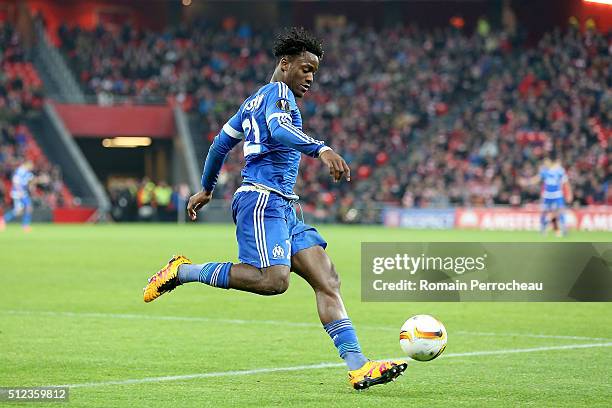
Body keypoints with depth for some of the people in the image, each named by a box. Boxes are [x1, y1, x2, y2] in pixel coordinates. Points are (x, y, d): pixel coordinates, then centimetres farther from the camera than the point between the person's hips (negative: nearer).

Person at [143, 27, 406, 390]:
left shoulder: (254, 101, 25)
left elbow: (221, 143, 33)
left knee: (328, 280, -4)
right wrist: (321, 149, -40)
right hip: (262, 200, -10)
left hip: (284, 209, 10)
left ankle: (358, 367, -14)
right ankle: (183, 271, -8)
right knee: (273, 280, -26)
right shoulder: (279, 93, -4)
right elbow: (280, 130, -26)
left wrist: (207, 189, 44)